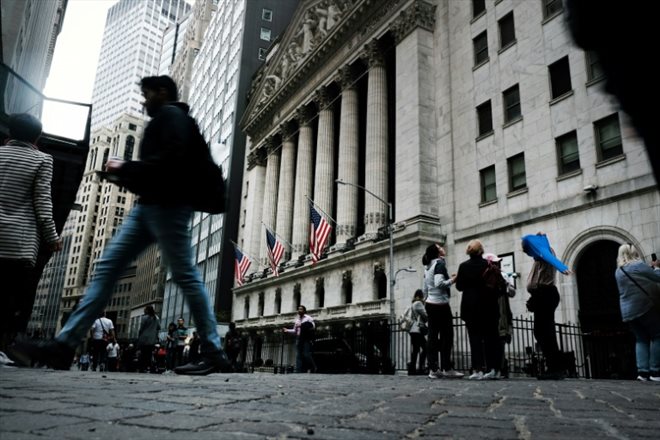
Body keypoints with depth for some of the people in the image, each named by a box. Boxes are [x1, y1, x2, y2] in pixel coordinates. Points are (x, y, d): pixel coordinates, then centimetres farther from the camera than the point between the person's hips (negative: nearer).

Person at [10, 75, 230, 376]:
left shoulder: (171, 115, 0)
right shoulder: (164, 121, 29)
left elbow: (171, 160, -18)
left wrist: (126, 167, -9)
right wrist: (123, 176, 15)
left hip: (167, 205, -10)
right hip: (149, 206, 10)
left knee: (185, 275, -11)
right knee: (107, 267, 2)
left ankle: (213, 354, -7)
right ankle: (65, 344, 1)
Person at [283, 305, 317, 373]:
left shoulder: (308, 318, 2)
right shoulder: (297, 320, 17)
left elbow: (313, 326, -8)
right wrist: (287, 330, 6)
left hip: (306, 339, -5)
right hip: (299, 339, 5)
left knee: (306, 354, -11)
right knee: (299, 356, -3)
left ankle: (313, 368, 9)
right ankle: (299, 371, -5)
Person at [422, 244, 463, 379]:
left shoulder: (427, 267, 16)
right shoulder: (440, 263, -8)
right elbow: (439, 283, -22)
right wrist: (452, 280, -9)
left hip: (430, 304, 8)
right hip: (440, 304, -8)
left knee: (432, 336, 4)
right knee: (446, 336, -3)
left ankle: (433, 369, 4)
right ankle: (447, 368, -2)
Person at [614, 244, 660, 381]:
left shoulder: (618, 271, 16)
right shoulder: (638, 265, -7)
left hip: (628, 311, 7)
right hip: (645, 307, -7)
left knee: (641, 339, 9)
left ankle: (642, 371, -2)